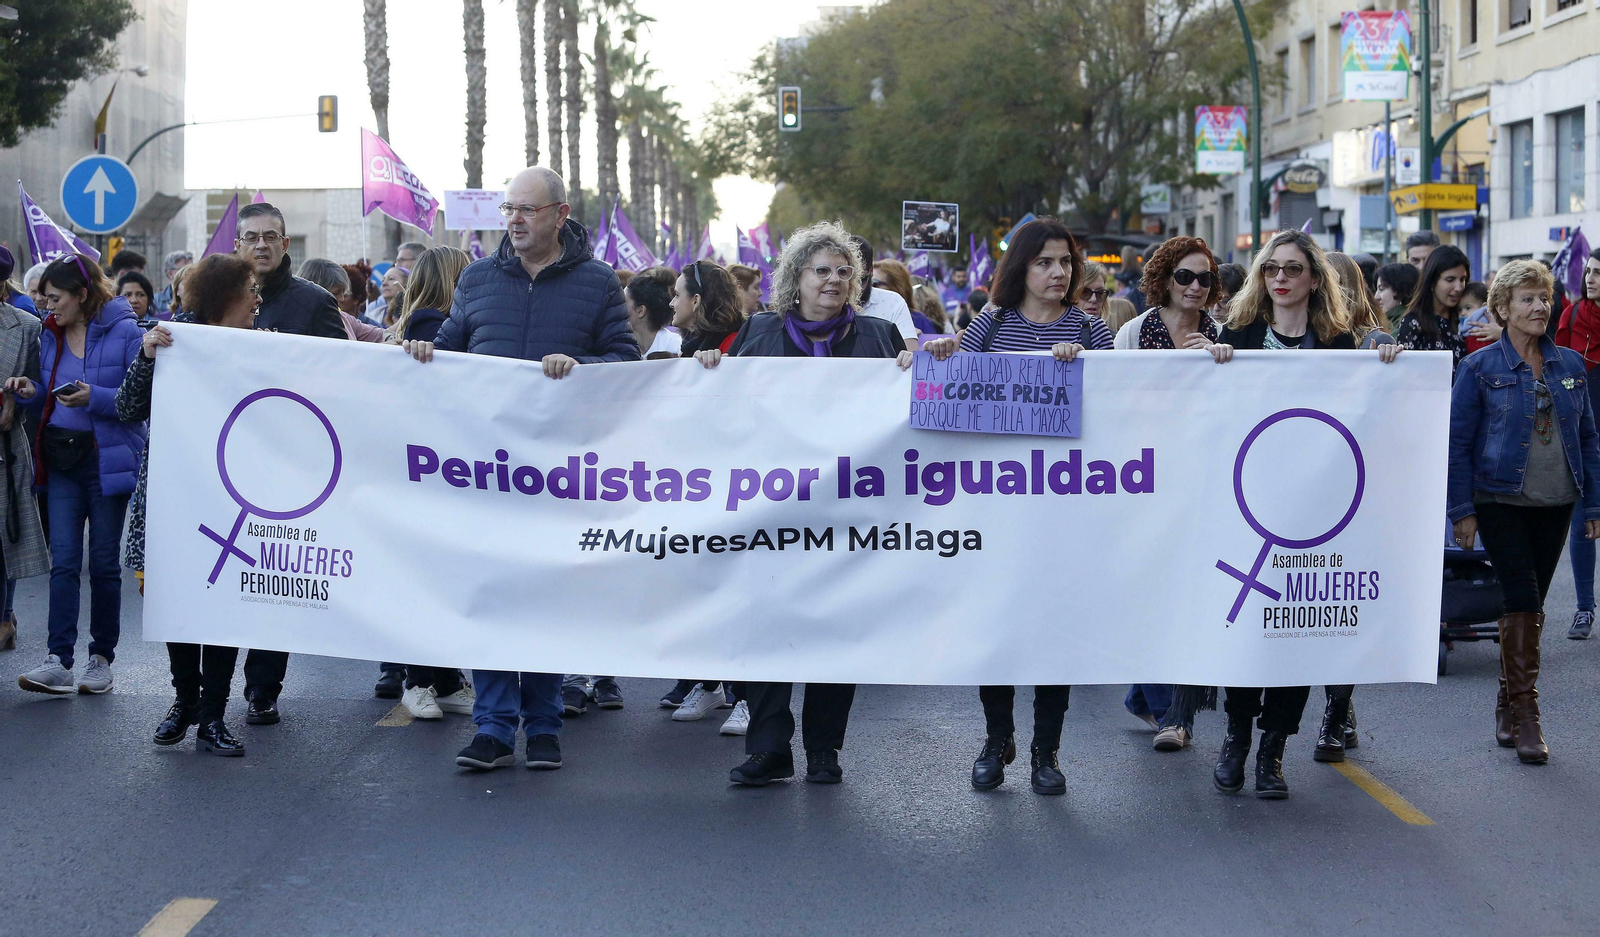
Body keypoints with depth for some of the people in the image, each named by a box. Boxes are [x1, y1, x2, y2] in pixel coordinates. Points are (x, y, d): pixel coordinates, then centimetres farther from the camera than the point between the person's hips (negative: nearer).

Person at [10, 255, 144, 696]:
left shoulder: (125, 332, -8)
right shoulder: (51, 335, 11)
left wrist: (94, 398, -24)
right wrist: (31, 393, -1)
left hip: (107, 458, -5)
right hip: (61, 460, 5)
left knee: (104, 561, 4)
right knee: (63, 560, -4)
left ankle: (101, 657, 14)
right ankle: (59, 660, -9)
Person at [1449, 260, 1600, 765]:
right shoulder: (1480, 368, -4)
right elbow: (1457, 441, -3)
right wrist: (1462, 510, -8)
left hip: (1555, 504, 4)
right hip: (1501, 503, -4)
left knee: (1530, 605, 10)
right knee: (1523, 601, -13)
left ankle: (1508, 707, 21)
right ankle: (1524, 714, -8)